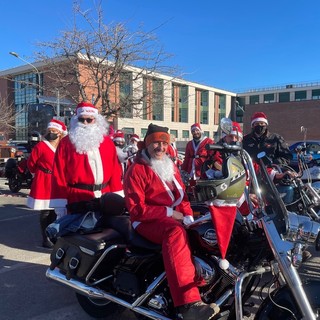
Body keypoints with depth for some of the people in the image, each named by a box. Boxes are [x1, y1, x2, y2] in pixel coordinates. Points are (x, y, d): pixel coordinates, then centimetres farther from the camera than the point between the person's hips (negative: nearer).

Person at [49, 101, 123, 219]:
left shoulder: (107, 142, 7)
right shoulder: (66, 143, -2)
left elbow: (115, 171, 5)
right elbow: (59, 175, -6)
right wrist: (60, 205, -10)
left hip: (104, 199, 4)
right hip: (77, 200, -3)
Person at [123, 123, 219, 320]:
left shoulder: (171, 166, 17)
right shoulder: (137, 170, -6)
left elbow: (182, 195, 17)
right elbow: (136, 209, -13)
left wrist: (188, 217, -2)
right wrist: (168, 213, -17)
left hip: (175, 218, 8)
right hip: (148, 221, -8)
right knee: (176, 232, -38)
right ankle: (189, 303, -47)